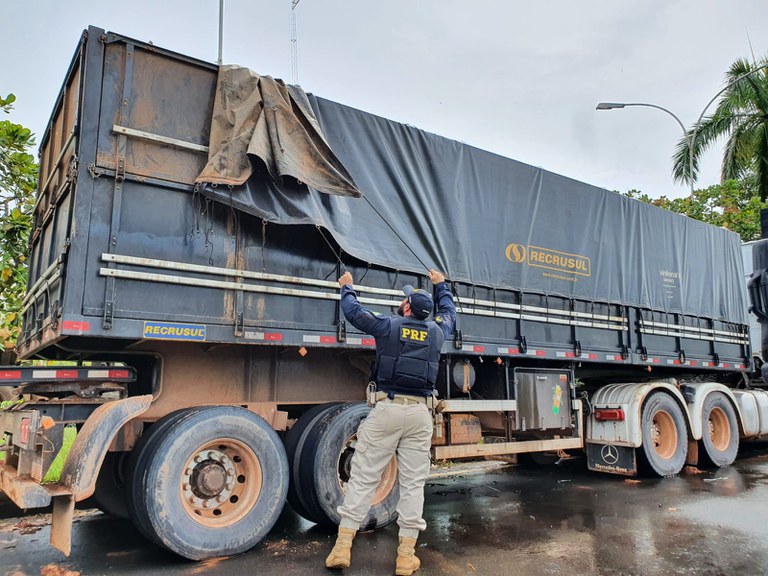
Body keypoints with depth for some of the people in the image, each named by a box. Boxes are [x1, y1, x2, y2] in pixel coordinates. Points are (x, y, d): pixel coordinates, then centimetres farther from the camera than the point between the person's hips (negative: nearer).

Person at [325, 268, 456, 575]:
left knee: (363, 478, 3)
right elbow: (449, 312, 33)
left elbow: (353, 312, 14)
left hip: (387, 408, -2)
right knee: (413, 483, 6)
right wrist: (441, 284, 48)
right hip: (420, 413, 2)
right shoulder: (436, 331, 11)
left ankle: (343, 547, 7)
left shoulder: (389, 326, 2)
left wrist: (346, 287, 32)